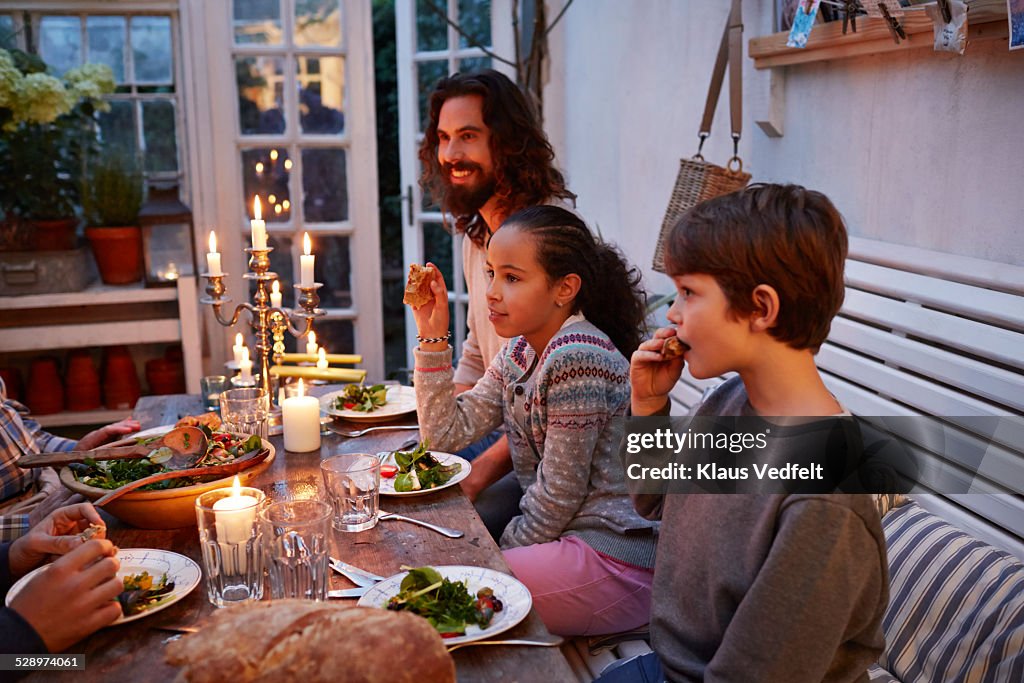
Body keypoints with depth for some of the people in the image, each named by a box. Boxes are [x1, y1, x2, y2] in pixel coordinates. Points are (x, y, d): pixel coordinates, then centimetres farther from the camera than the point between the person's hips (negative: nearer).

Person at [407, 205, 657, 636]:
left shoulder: (575, 358, -22)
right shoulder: (519, 353, 7)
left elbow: (559, 493, -18)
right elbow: (446, 432, 5)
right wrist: (433, 335, 0)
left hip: (615, 556, -9)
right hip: (570, 534, 9)